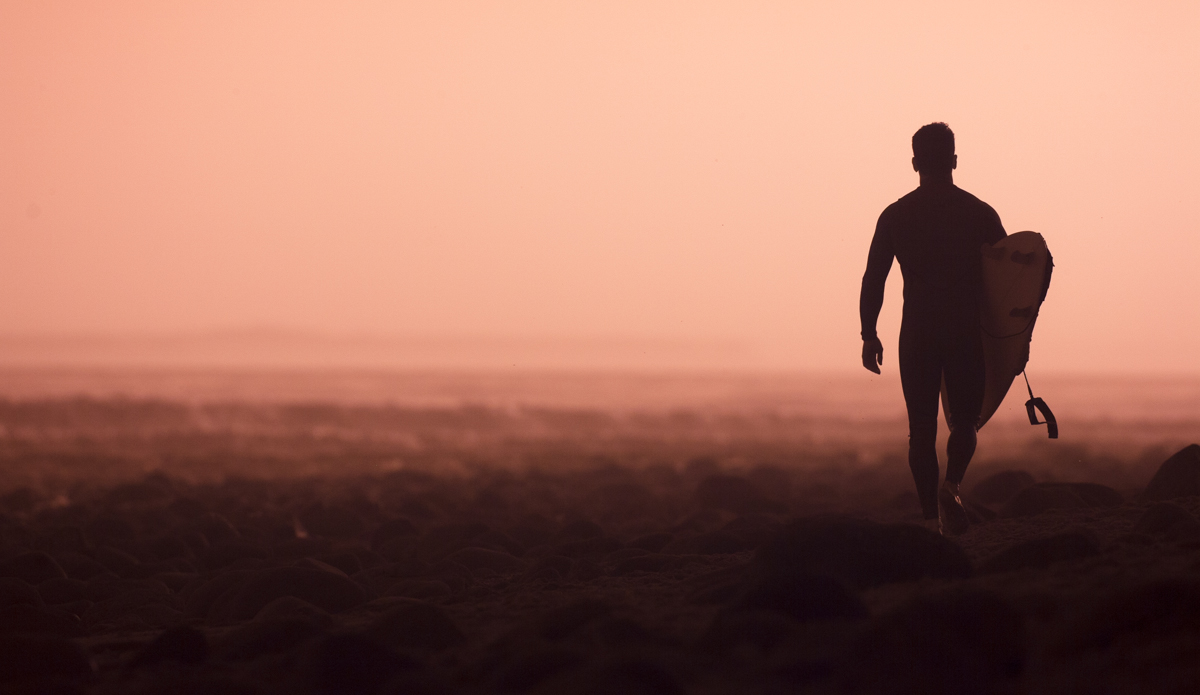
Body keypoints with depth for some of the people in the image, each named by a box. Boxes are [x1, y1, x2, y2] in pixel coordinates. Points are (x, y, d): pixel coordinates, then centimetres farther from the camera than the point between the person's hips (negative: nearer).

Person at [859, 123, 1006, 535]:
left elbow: (873, 280, 1)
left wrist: (869, 334, 9)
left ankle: (931, 516, 1)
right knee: (963, 420, 12)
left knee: (922, 427, 7)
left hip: (917, 335, 1)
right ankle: (951, 486, -14)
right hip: (965, 332, -1)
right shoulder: (979, 213, 1)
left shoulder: (895, 216, 2)